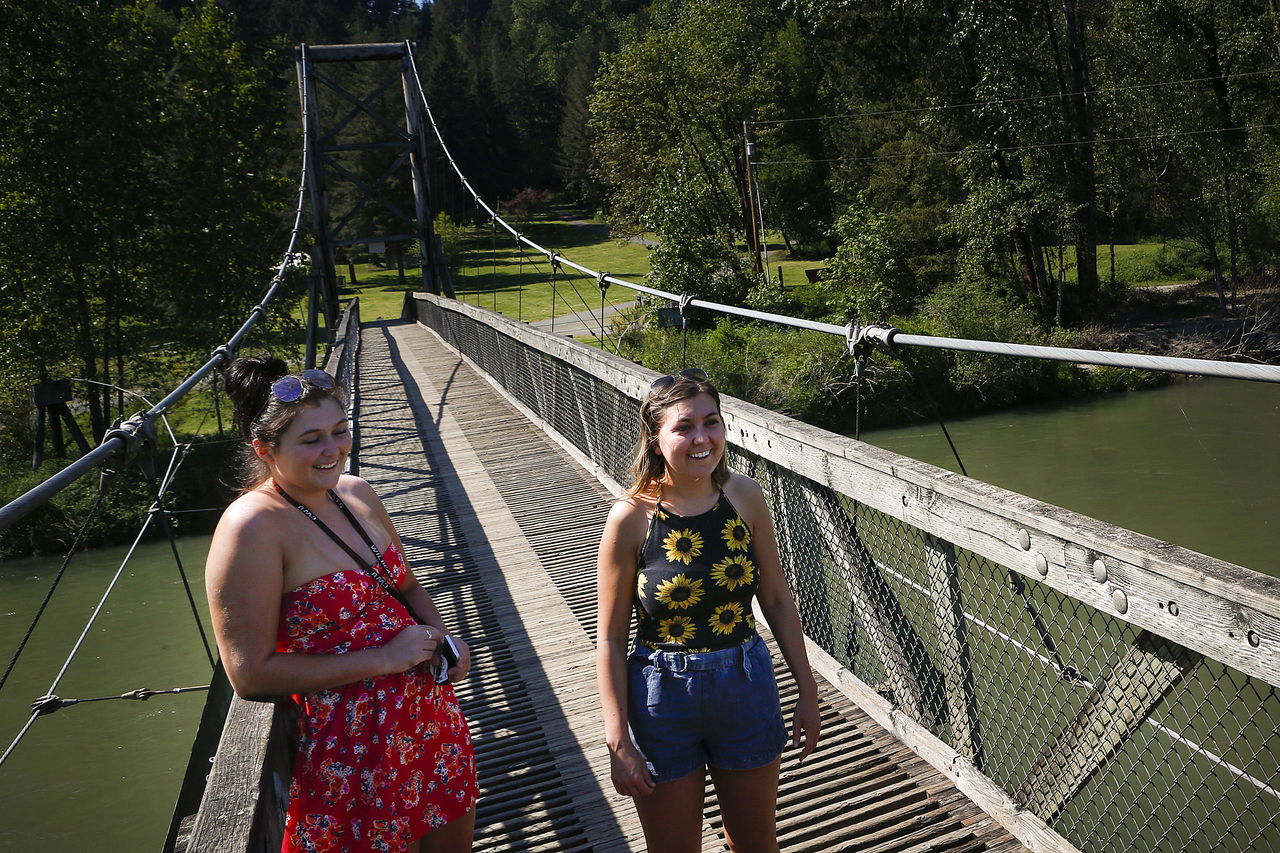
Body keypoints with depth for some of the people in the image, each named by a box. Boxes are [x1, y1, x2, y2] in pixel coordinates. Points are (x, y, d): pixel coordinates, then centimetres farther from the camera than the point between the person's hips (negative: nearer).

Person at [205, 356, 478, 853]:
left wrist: (442, 635, -3)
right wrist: (382, 660, -20)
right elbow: (251, 674, -20)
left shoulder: (356, 494, 2)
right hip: (352, 753, -7)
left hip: (431, 717, 7)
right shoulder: (253, 527, -19)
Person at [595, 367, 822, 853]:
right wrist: (619, 742, -11)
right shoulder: (632, 518, -17)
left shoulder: (745, 497, -8)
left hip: (747, 691, 3)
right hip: (662, 702, -2)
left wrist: (807, 692, 5)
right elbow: (611, 639, -11)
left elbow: (777, 600, 3)